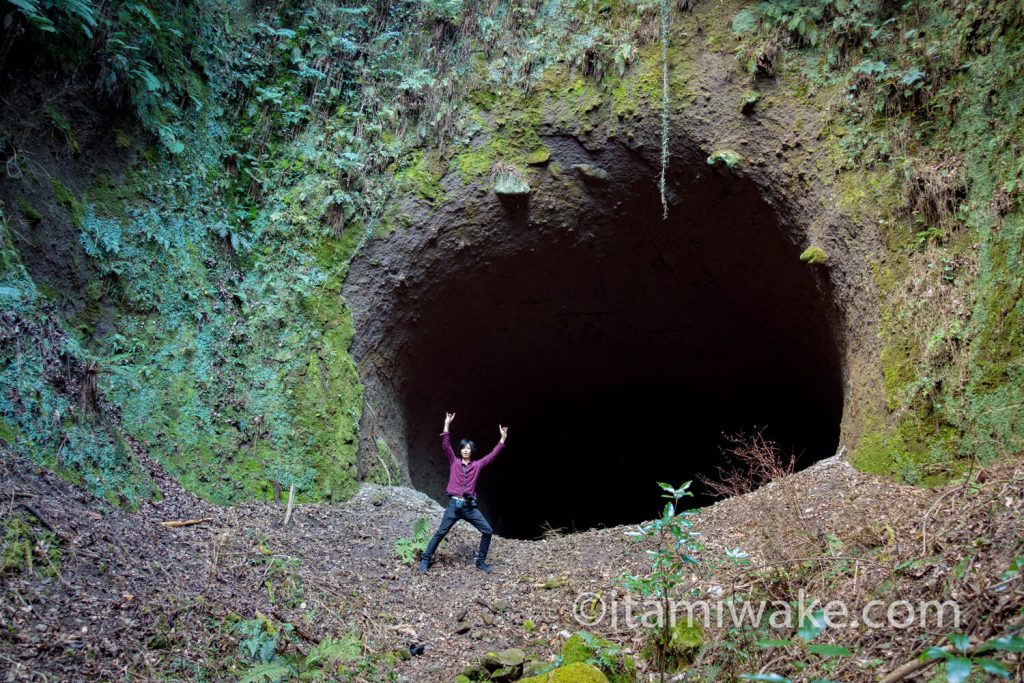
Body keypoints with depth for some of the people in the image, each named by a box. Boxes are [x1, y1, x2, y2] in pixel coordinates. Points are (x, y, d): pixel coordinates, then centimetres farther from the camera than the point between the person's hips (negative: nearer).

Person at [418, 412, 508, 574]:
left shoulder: (477, 465, 11)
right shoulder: (454, 462, 6)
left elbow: (492, 456, 11)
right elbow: (445, 446, -4)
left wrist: (503, 439, 6)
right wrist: (447, 424, -11)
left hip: (470, 507, 2)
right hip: (454, 505, -2)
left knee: (487, 531, -4)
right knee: (441, 533, -7)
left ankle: (481, 562, 9)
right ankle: (425, 559, 4)